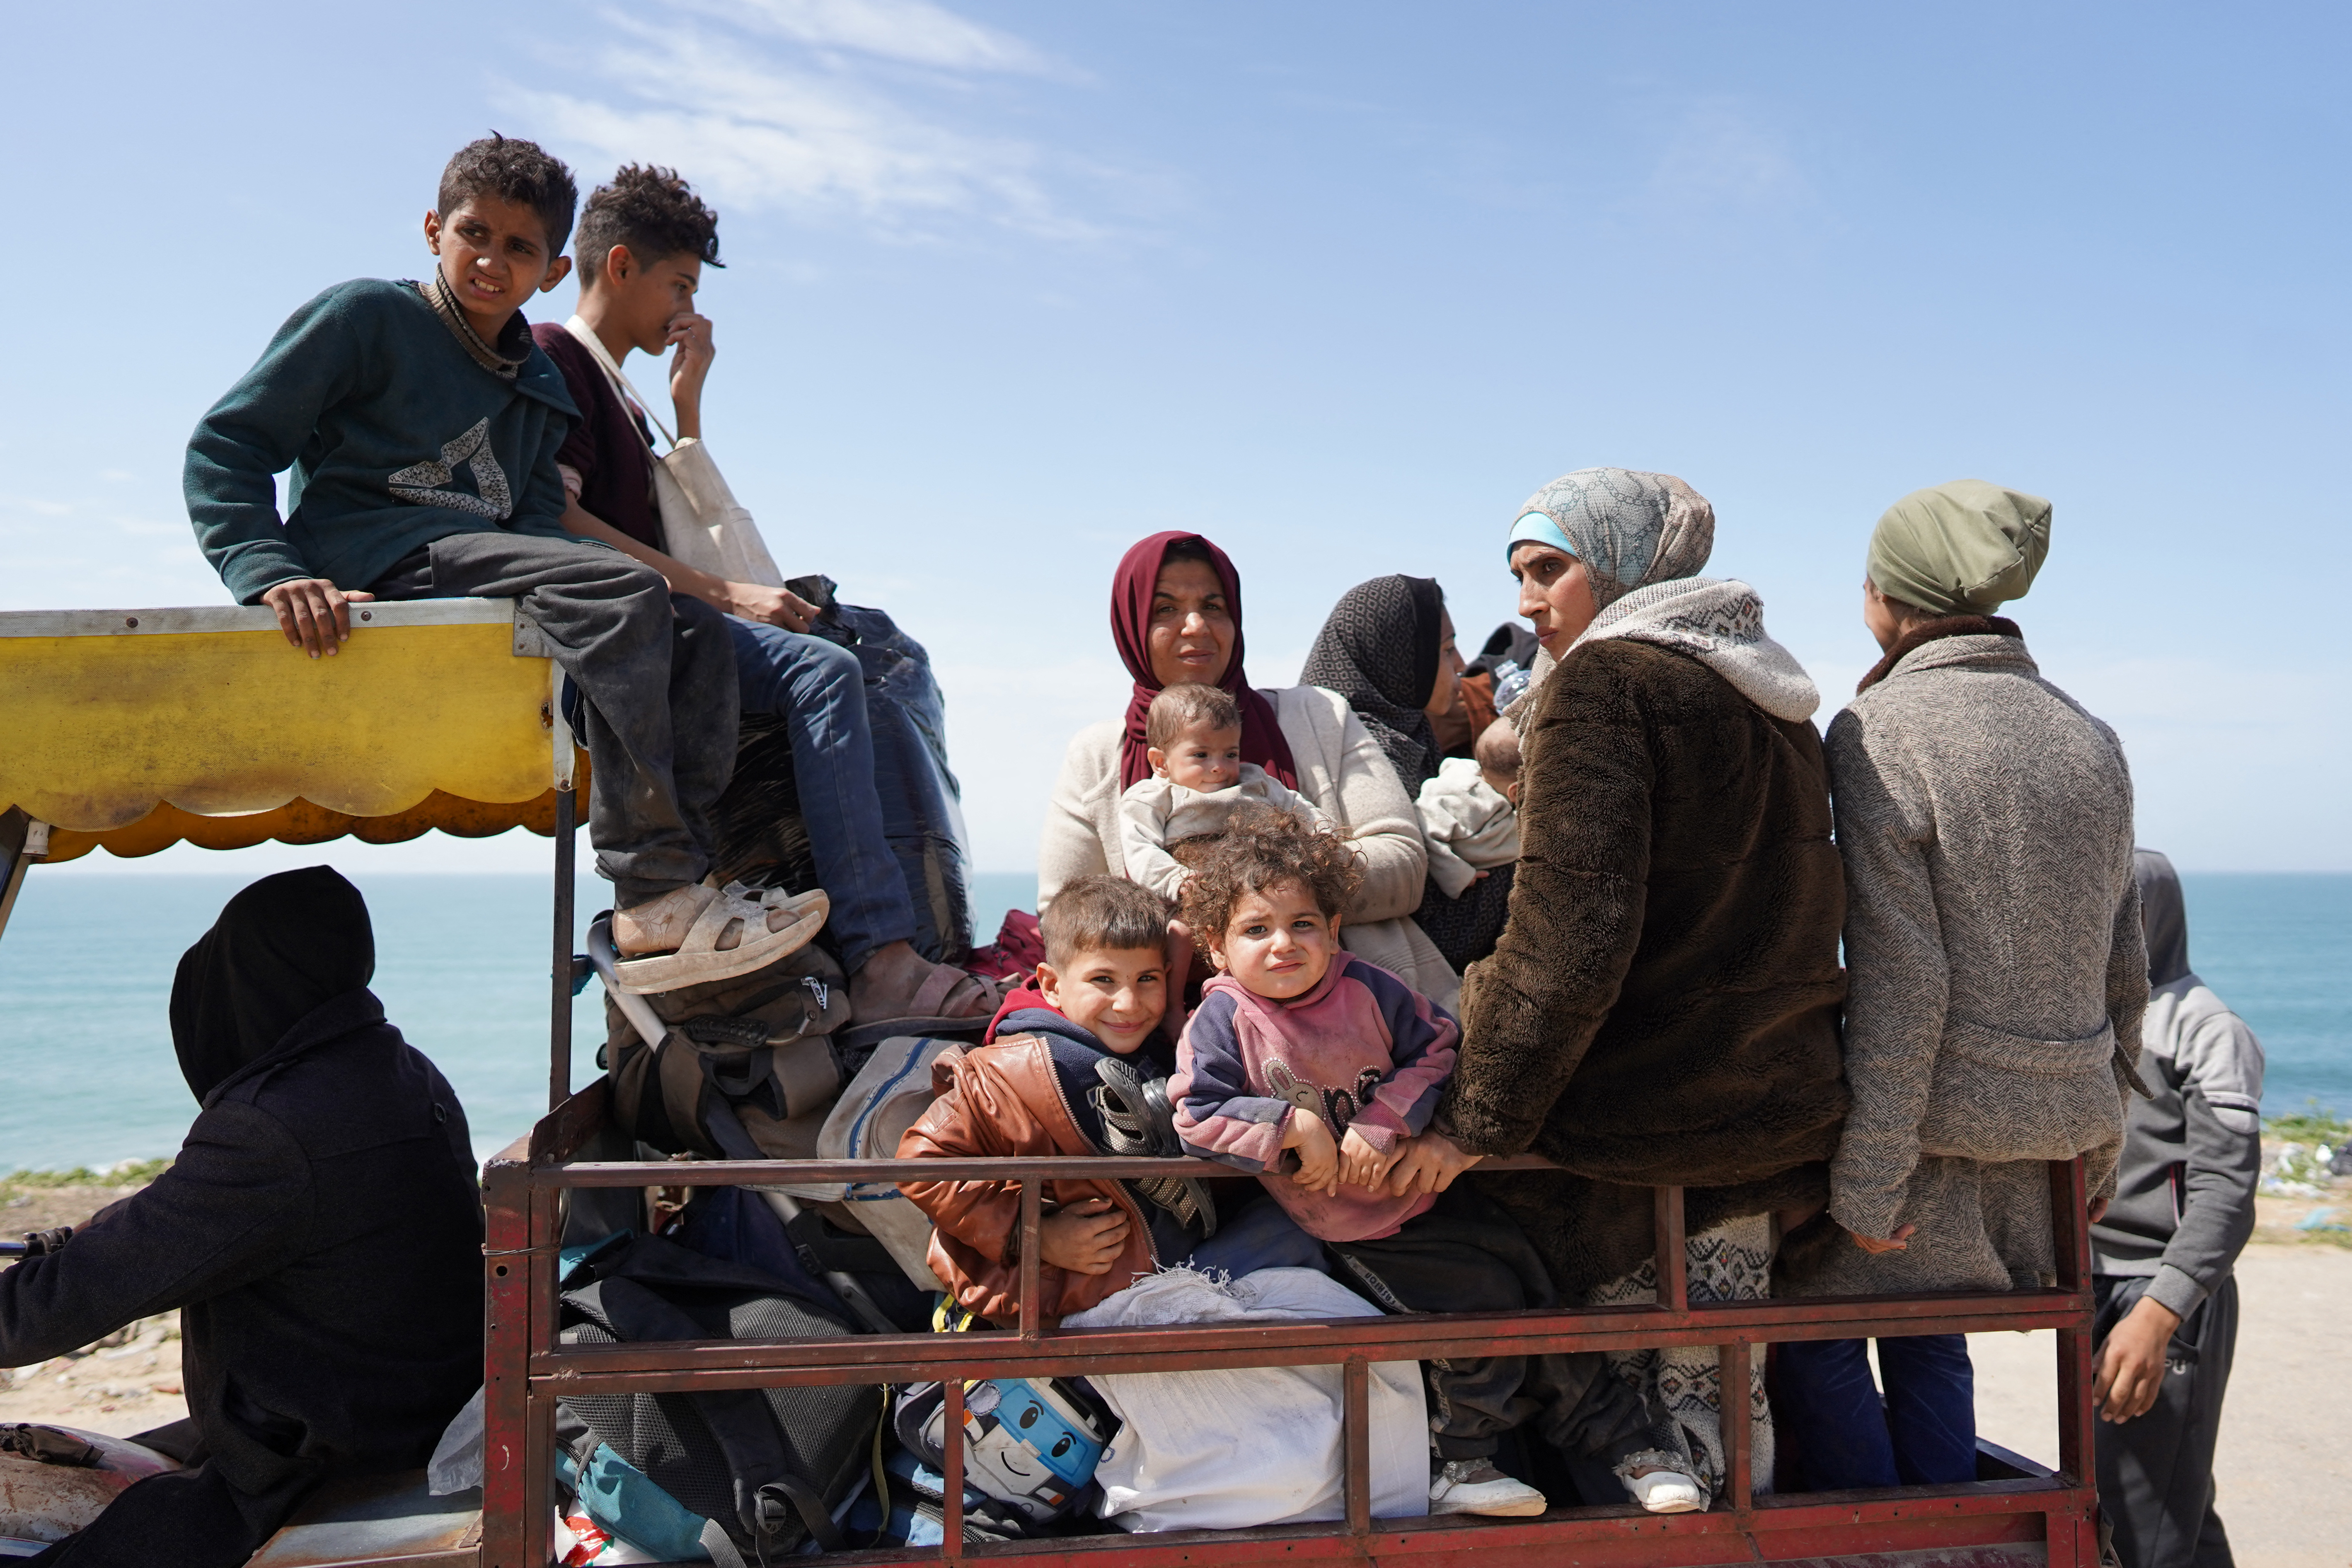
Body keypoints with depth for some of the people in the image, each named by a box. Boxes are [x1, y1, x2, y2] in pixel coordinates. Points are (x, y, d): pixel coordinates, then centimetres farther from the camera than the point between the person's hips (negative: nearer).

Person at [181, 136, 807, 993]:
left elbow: (538, 524, 14)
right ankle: (654, 899, -36)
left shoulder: (541, 390, 25)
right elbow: (225, 447, 0)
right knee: (623, 591, -29)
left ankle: (675, 881, -26)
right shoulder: (364, 315, 6)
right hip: (380, 560, -7)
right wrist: (273, 572, -17)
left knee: (695, 631, -11)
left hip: (490, 582, 7)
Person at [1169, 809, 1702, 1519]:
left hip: (1432, 1188, 4)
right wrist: (1292, 1126, -25)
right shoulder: (1223, 1023, -13)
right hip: (1359, 1230, -4)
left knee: (1544, 1295, 6)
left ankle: (1619, 1441, 26)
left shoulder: (1370, 990, -6)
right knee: (1484, 1307, -16)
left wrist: (1383, 1124, -18)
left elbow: (1435, 1051, -4)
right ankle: (1453, 1465, 6)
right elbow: (1197, 1115, -18)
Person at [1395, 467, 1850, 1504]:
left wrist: (1474, 1121, -17)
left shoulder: (1604, 680, -11)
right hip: (1781, 1100, 8)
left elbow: (1572, 935, -20)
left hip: (1631, 1122, -8)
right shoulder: (1769, 693, 14)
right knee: (1723, 1397, 15)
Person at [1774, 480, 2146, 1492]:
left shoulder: (1880, 728, -14)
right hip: (2058, 1122, 7)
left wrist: (1867, 1178, -14)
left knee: (1813, 1331, 11)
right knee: (1930, 1338, 20)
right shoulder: (2088, 737, 8)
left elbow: (1899, 980, -18)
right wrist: (2103, 1131, 22)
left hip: (1938, 1120, -7)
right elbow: (2125, 969, 12)